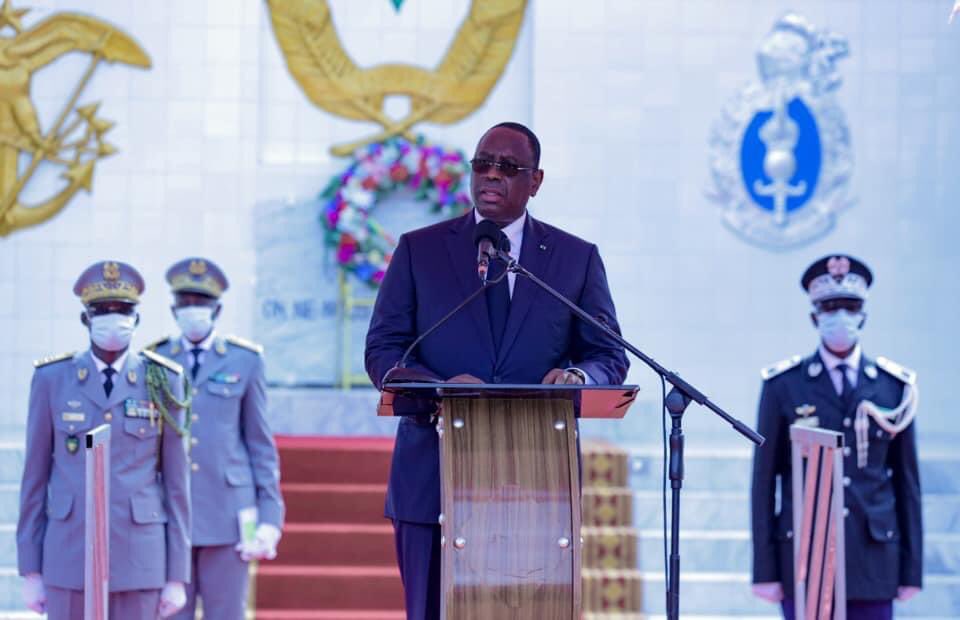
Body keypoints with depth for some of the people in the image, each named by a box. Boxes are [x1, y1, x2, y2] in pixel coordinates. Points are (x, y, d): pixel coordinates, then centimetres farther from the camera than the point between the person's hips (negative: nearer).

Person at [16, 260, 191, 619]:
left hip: (137, 555, 0)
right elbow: (35, 478, 5)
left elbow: (176, 483, 3)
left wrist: (177, 576, 0)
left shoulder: (162, 382, 1)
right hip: (71, 555, 0)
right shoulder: (52, 379, 1)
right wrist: (30, 571, 2)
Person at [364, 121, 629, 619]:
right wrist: (439, 387, -16)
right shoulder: (419, 250, 9)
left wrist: (578, 376, -16)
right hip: (434, 480, 0)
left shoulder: (577, 258, 10)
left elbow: (610, 357, 9)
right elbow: (382, 351, 5)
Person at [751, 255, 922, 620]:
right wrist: (764, 570, -3)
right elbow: (764, 479, 1)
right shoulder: (783, 386, 2)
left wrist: (912, 570, 5)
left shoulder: (894, 386, 6)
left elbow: (907, 480, 8)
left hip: (873, 560, 2)